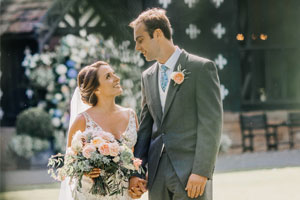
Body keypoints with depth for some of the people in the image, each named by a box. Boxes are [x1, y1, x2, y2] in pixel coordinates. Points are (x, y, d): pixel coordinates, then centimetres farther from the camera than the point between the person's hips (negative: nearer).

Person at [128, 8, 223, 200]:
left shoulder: (201, 68, -4)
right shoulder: (148, 76, 16)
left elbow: (211, 124, -9)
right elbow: (145, 127, 16)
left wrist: (201, 171, -16)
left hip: (190, 175, -6)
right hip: (157, 177, 6)